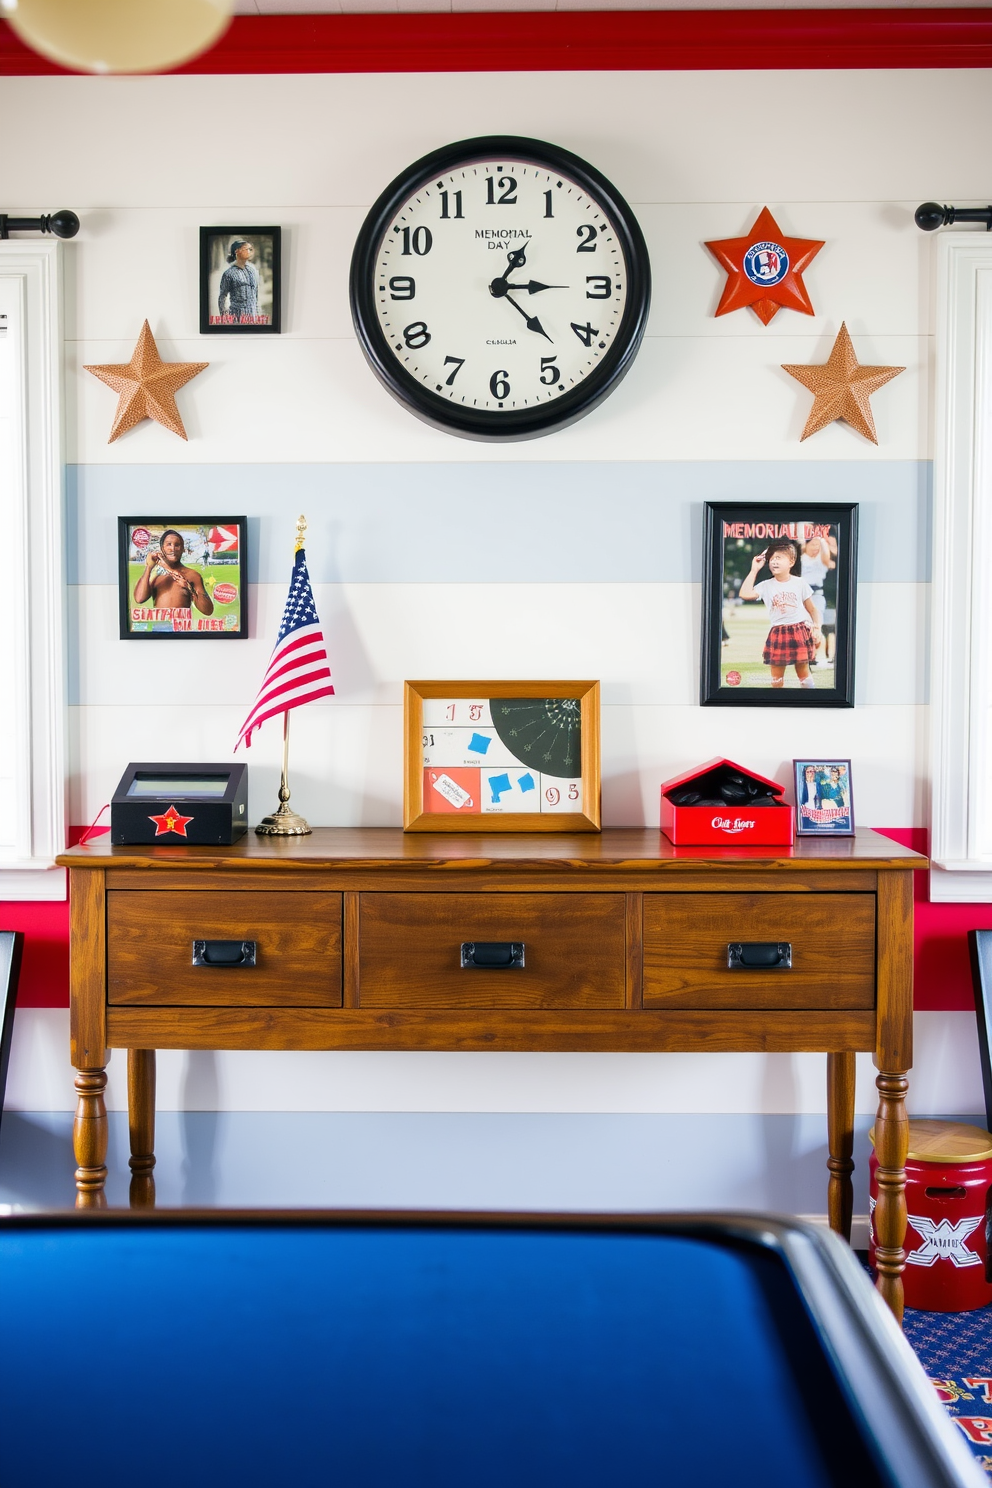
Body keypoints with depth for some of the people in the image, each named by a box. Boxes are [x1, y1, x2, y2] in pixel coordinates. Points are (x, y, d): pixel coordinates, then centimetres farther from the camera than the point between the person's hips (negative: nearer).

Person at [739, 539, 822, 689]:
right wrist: (754, 570, -7)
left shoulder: (800, 583, 1)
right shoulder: (766, 586, 1)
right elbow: (745, 594, -15)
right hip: (778, 634, 1)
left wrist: (817, 629, -6)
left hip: (800, 632, -1)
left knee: (803, 672, 5)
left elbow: (812, 609, 8)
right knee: (776, 677, 7)